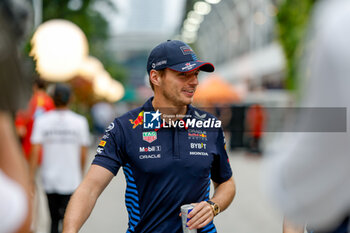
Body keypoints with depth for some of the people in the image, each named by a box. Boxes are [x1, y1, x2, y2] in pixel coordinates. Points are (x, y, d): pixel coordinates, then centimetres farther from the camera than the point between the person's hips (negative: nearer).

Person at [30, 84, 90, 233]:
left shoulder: (41, 121, -3)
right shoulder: (80, 122, -3)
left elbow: (35, 152, -7)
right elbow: (83, 155, 0)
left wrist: (31, 178, -2)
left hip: (49, 180, 2)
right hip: (71, 180, -2)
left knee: (54, 220, 14)